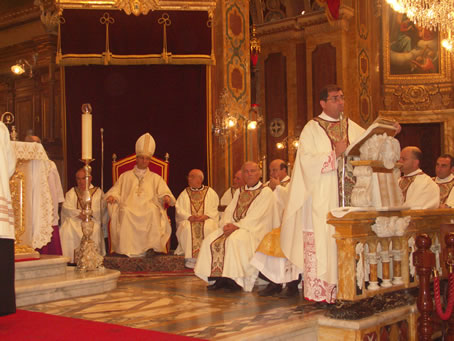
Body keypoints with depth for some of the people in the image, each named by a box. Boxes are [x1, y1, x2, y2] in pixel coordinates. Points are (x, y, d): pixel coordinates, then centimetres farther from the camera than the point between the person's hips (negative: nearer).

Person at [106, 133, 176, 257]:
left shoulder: (155, 178, 23)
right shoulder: (125, 176, 25)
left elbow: (163, 192, 11)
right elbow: (116, 190, 19)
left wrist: (166, 197, -12)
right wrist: (111, 196, -5)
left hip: (149, 210, 0)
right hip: (129, 208, 0)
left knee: (154, 211, -36)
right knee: (125, 212, -35)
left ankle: (153, 246, -33)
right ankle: (127, 248, -33)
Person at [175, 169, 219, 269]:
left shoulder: (210, 192, 12)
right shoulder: (184, 193, 17)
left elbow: (215, 209, 4)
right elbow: (179, 209, 6)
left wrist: (206, 216, -15)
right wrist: (189, 217, -13)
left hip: (207, 220, -1)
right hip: (188, 220, 2)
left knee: (208, 228, -35)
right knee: (187, 228, -33)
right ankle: (191, 258, -29)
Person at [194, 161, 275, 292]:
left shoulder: (266, 192, -2)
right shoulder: (239, 191, 20)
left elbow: (255, 216, -13)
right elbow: (229, 210, 13)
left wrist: (236, 226, -19)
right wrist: (227, 224, -9)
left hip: (253, 229, -7)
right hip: (234, 226, 7)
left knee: (234, 240, -35)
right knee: (210, 240, -14)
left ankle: (235, 280, -27)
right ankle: (217, 278, -15)